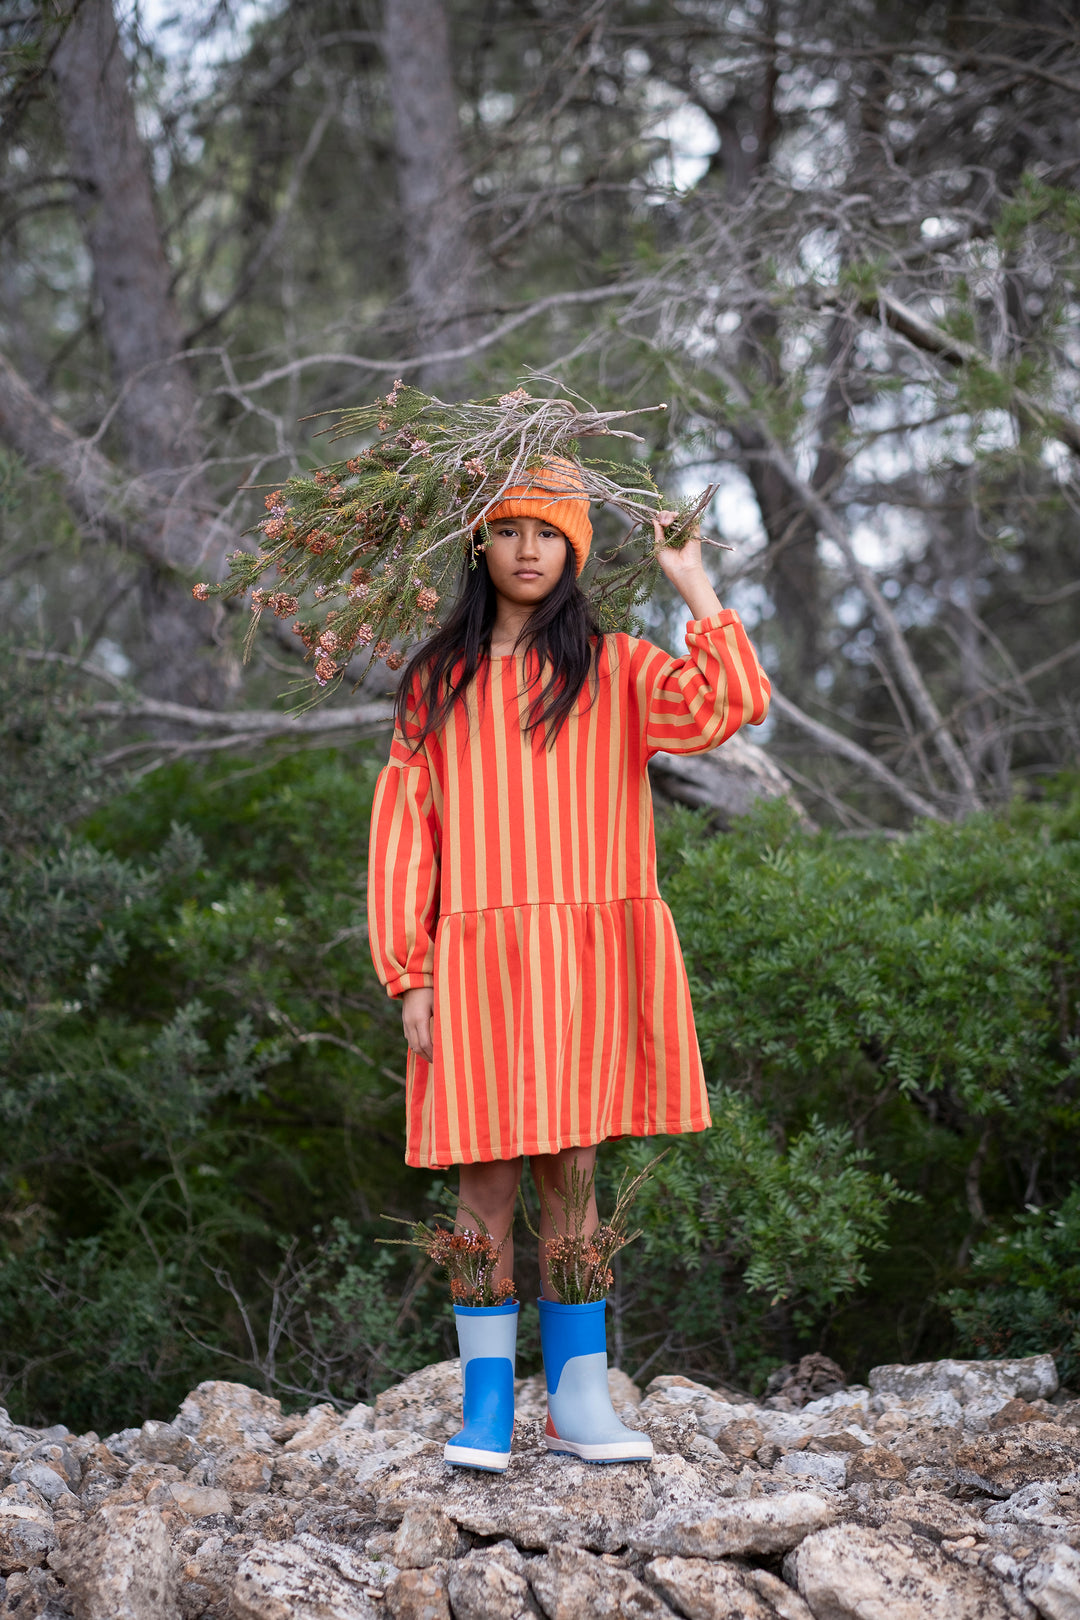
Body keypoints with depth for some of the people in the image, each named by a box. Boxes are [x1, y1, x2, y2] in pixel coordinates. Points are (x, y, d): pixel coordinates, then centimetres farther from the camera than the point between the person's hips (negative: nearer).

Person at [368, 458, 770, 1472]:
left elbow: (730, 706, -10)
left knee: (569, 1174, 2)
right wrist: (409, 976, -1)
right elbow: (403, 831, 7)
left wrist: (693, 587, -7)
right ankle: (485, 1409, 2)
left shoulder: (613, 670, 8)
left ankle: (578, 1400, 6)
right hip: (478, 959, 0)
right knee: (486, 1181, -2)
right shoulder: (438, 681, 10)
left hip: (585, 959, 0)